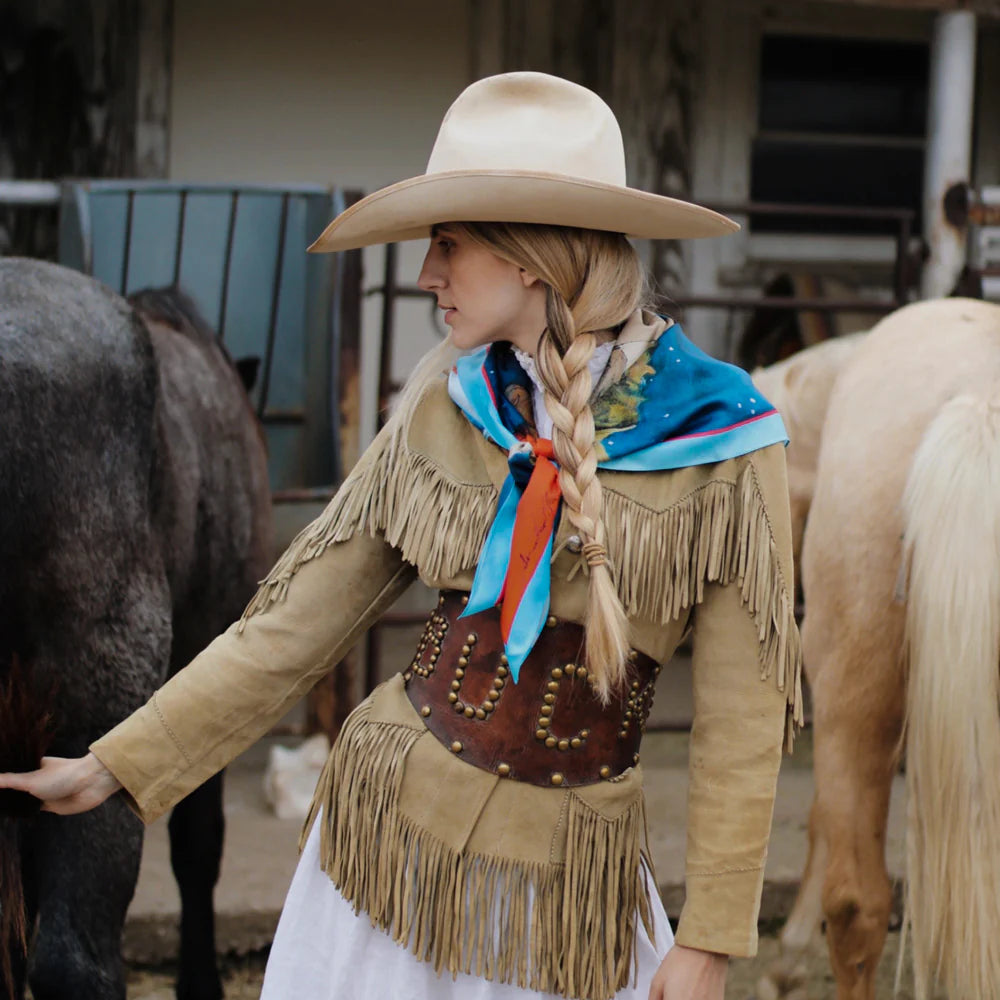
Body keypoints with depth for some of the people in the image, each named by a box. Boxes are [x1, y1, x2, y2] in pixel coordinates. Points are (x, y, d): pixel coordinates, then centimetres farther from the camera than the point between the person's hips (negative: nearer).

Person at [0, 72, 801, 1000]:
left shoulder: (723, 445, -10)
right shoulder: (441, 406, 0)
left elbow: (740, 710, -6)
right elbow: (298, 619, 5)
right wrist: (114, 765, 5)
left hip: (566, 880, -3)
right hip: (393, 822, 3)